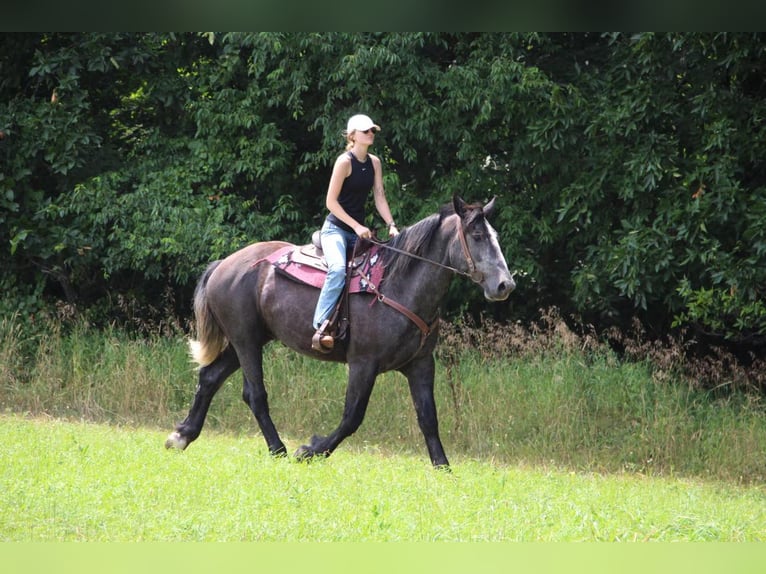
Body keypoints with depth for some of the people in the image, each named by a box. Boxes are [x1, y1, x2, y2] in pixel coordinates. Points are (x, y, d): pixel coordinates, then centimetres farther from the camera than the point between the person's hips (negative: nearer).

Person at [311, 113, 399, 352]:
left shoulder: (374, 163, 9)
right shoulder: (345, 162, -13)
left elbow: (380, 197, 9)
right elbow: (331, 201, -14)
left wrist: (391, 226, -5)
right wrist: (356, 226, -18)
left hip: (359, 231, 8)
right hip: (335, 228, -8)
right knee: (338, 269, -33)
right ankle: (321, 328, -39)